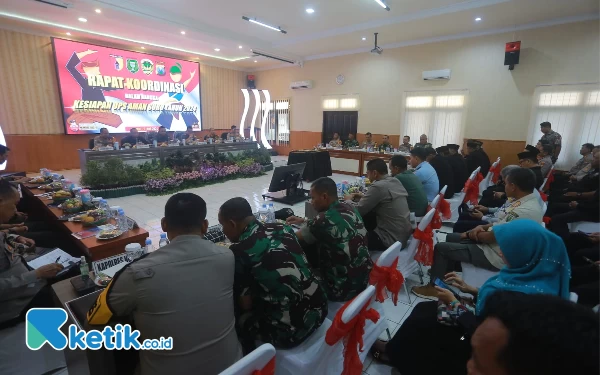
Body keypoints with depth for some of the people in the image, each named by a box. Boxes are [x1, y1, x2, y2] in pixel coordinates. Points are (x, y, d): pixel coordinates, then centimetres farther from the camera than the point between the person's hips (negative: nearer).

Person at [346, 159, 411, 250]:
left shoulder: (378, 186, -22)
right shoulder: (396, 181, 3)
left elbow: (358, 211, -16)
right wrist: (363, 197, 12)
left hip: (392, 239, -8)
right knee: (367, 216, 17)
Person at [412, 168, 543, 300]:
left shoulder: (525, 211, -30)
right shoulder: (529, 200, 2)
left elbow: (492, 237, -25)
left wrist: (470, 234, -7)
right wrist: (483, 227, -4)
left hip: (496, 256, -10)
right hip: (496, 244, 10)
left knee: (440, 247, -6)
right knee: (451, 238, 17)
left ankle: (434, 287, 11)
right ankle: (443, 275, 27)